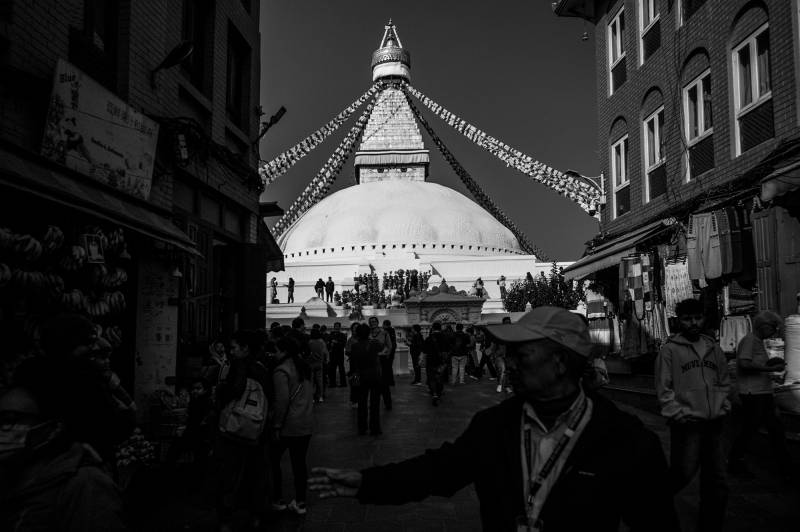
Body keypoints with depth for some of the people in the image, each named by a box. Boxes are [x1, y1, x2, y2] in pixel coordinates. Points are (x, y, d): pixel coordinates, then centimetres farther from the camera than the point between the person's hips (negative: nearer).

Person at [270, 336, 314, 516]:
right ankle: (300, 503, 18)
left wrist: (276, 426, -14)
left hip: (288, 426, -7)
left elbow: (282, 401, -20)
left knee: (274, 460, 10)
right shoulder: (303, 367, 9)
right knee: (300, 462, 12)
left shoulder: (281, 371, -15)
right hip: (306, 423, 7)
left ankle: (277, 501, 17)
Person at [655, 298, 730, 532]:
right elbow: (663, 388, -7)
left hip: (714, 423, 5)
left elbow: (723, 381, 17)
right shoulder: (670, 349, -6)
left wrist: (722, 407, 3)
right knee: (682, 474, -5)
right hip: (686, 424, -5)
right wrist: (680, 414, -13)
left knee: (716, 482, 11)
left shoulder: (714, 348, 10)